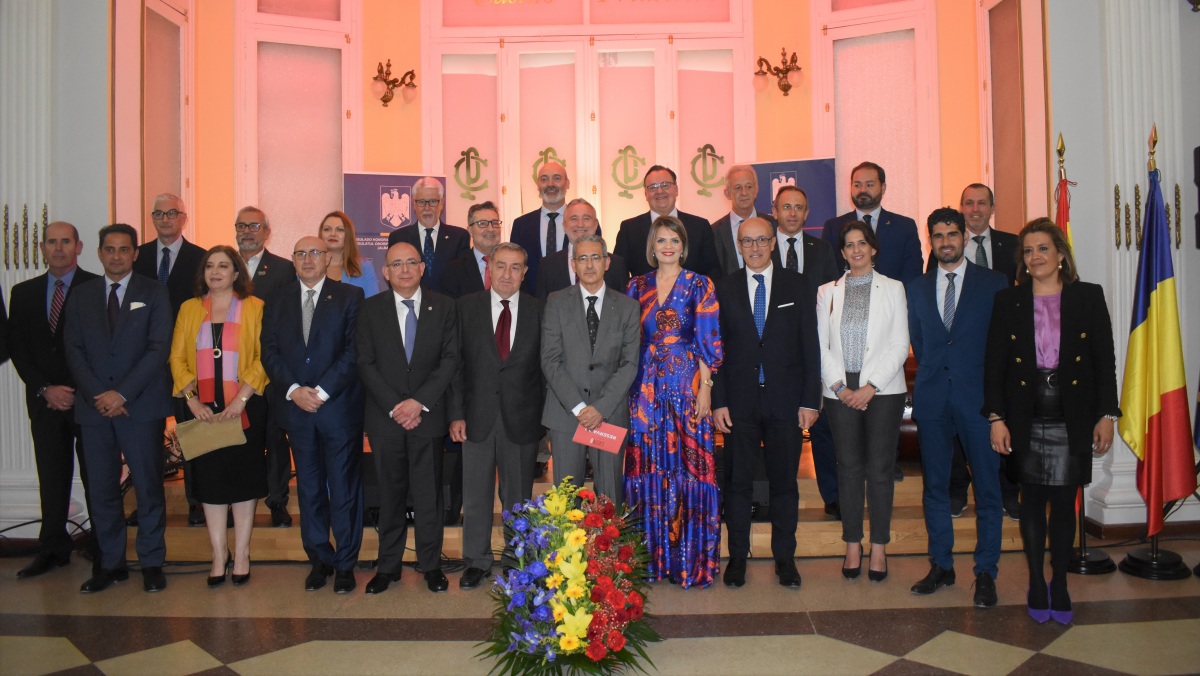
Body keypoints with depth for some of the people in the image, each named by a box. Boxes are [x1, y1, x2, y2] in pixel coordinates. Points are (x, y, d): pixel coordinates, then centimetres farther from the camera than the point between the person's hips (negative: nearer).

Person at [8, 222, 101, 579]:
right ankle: (53, 548, 18)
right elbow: (17, 347, 9)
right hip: (45, 400, 4)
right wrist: (45, 389, -3)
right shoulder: (24, 293, 12)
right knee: (51, 477, 8)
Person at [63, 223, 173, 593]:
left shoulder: (154, 293, 3)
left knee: (148, 486, 2)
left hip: (141, 406, -3)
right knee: (101, 489, 7)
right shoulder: (82, 294, 12)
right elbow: (74, 350, 6)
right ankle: (111, 563, 18)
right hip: (94, 407, 3)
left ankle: (151, 563, 12)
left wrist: (122, 393, -12)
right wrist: (98, 395, -7)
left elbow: (159, 349, -6)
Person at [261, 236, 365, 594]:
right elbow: (270, 351, 6)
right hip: (296, 407, 4)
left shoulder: (349, 296, 1)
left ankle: (346, 563, 12)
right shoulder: (279, 301, 12)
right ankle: (320, 559, 23)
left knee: (344, 487, 1)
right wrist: (293, 389, -9)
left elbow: (353, 350, -7)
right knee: (309, 488, 11)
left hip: (339, 405, -3)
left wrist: (322, 390, -14)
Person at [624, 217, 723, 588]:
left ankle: (690, 557, 10)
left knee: (687, 464, -2)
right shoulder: (638, 286, 11)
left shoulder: (699, 285, 3)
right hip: (645, 387, 3)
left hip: (687, 385, -3)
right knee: (648, 466, 4)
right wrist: (628, 387, 6)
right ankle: (652, 555, 16)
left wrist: (705, 388, -9)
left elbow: (709, 341, -2)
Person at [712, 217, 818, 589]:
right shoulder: (724, 289, 4)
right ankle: (738, 556, 20)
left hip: (785, 400, 0)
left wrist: (810, 400, -4)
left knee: (784, 482, 9)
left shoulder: (798, 286, 4)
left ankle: (785, 557, 22)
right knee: (738, 482, 7)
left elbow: (810, 346, 2)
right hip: (739, 401, 0)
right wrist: (718, 401, -4)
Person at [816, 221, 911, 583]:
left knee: (880, 468, 1)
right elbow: (821, 346, 5)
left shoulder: (893, 289, 6)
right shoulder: (827, 292, 10)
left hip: (883, 390, -1)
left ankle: (878, 546, 12)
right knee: (849, 467, 4)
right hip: (840, 392, 1)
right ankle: (852, 544, 15)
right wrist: (839, 386, -6)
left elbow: (899, 345, 0)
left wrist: (871, 386, -10)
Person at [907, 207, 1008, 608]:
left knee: (987, 487, 1)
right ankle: (941, 566, 20)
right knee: (934, 485, 8)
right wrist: (933, 373, 8)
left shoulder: (994, 284, 4)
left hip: (978, 395, -3)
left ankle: (985, 572, 12)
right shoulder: (915, 289, 12)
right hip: (933, 398, 3)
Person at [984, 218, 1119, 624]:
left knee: (1064, 502, 6)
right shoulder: (1008, 302, 4)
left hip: (1072, 419, 0)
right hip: (1026, 419, 1)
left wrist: (1107, 415, -2)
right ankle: (1036, 583, 21)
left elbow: (1105, 360, 3)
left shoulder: (1089, 297, 3)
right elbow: (994, 365, 2)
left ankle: (1060, 584, 21)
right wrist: (996, 417, -5)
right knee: (1032, 501, 8)